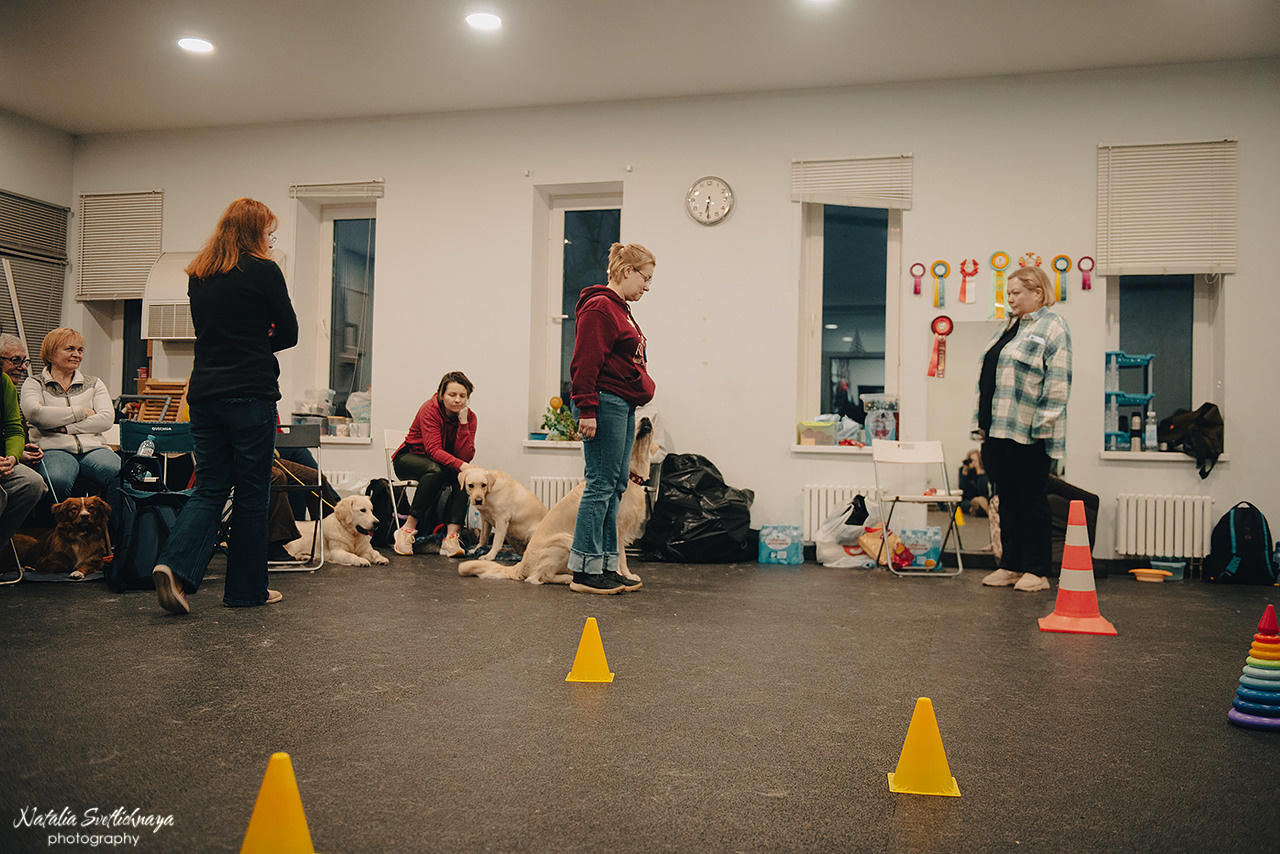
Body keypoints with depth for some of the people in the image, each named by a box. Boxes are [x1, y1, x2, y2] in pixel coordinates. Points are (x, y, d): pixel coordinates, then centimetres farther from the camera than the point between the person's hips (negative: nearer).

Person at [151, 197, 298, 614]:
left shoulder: (197, 275, 13)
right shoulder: (263, 271, -5)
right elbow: (289, 333, 0)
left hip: (204, 392, 6)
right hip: (251, 393, -5)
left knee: (210, 488, 11)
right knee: (251, 493, 4)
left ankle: (175, 566, -9)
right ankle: (246, 590, 12)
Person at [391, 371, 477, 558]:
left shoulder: (469, 417, -8)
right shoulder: (430, 410, -20)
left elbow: (465, 456, -19)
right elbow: (433, 449, -31)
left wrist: (463, 423, -26)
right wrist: (461, 465, -46)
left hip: (446, 465, 4)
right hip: (410, 458, -4)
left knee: (463, 475, -29)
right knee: (435, 469, -37)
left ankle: (451, 537, -36)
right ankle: (408, 530, -31)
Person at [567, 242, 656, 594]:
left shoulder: (620, 309, 21)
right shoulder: (599, 307, -10)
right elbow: (585, 363, -17)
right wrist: (587, 411, -21)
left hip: (623, 407, 10)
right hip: (605, 404, -10)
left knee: (616, 485, 9)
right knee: (601, 484, -8)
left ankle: (606, 567, 14)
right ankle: (585, 571, -3)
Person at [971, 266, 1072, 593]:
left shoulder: (1051, 327, -6)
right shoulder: (1009, 326, 19)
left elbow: (1057, 383, -14)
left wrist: (1042, 424, -18)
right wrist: (982, 422, 16)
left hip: (1026, 434, -8)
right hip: (997, 430, 8)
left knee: (1032, 499, 1)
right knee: (1007, 500, 12)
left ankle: (1036, 571, 9)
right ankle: (1010, 566, 20)